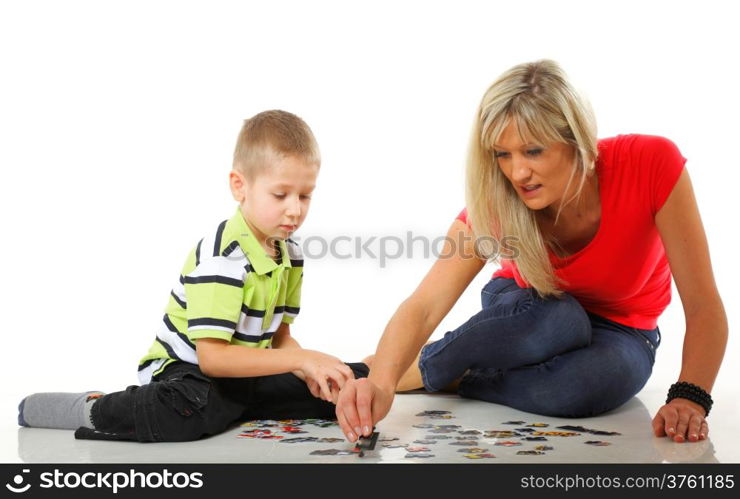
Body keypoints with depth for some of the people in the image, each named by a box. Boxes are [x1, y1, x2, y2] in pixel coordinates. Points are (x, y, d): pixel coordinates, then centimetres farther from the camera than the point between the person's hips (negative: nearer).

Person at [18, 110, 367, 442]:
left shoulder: (289, 254, 2)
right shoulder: (221, 258, -23)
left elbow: (280, 337, 5)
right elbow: (212, 357, -29)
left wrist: (309, 372, -16)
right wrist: (301, 359, -30)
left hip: (243, 372, 8)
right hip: (185, 370, -7)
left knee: (355, 383, -1)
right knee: (189, 412, -42)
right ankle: (90, 409, -12)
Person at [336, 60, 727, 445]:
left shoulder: (651, 163, -31)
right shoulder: (493, 205, -26)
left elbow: (703, 304, -28)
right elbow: (424, 306, -36)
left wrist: (689, 398, -41)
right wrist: (381, 384, -54)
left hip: (617, 331, 0)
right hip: (529, 314, 0)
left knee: (590, 384, -36)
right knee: (559, 318, -38)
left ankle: (426, 374, -13)